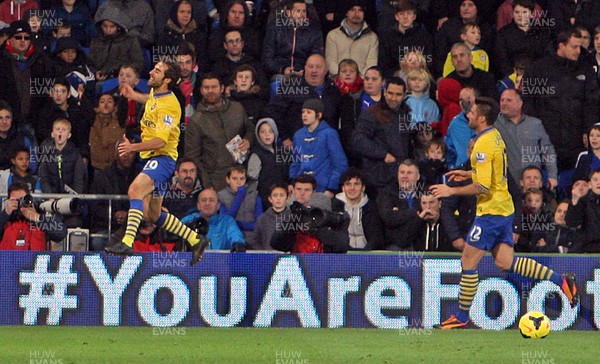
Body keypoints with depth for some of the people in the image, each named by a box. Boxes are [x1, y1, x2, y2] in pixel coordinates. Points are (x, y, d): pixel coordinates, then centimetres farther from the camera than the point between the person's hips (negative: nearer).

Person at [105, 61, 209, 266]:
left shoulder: (168, 106, -20)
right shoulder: (155, 95, 8)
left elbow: (161, 141, -29)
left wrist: (133, 147, -37)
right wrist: (134, 96, 27)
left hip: (163, 158, -10)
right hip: (152, 158, 10)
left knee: (135, 190, -33)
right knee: (153, 215, 12)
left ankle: (127, 243, -43)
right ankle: (195, 240, 26)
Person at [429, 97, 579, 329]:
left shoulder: (484, 145, -20)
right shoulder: (495, 136, 10)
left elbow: (482, 186, -24)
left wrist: (451, 191, -16)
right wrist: (468, 174, 23)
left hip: (491, 211, -10)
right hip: (504, 208, 10)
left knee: (468, 262, -2)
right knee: (505, 262, 10)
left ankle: (461, 317, 5)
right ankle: (561, 281, 7)